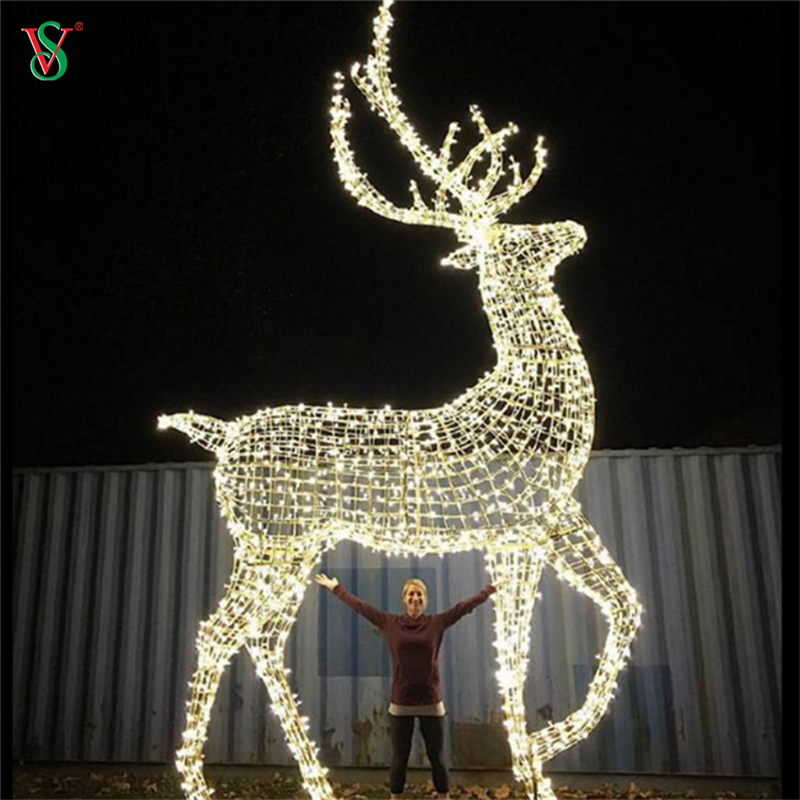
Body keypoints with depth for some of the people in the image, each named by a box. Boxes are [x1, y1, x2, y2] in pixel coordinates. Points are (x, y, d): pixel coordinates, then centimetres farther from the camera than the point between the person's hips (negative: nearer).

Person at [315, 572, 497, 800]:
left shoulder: (437, 623, -2)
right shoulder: (390, 623, -1)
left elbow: (466, 605, -1)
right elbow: (360, 606, 4)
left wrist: (490, 589, -1)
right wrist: (335, 588, 10)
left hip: (431, 703, 0)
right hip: (400, 703, 0)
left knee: (436, 758, 10)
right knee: (399, 759, 10)